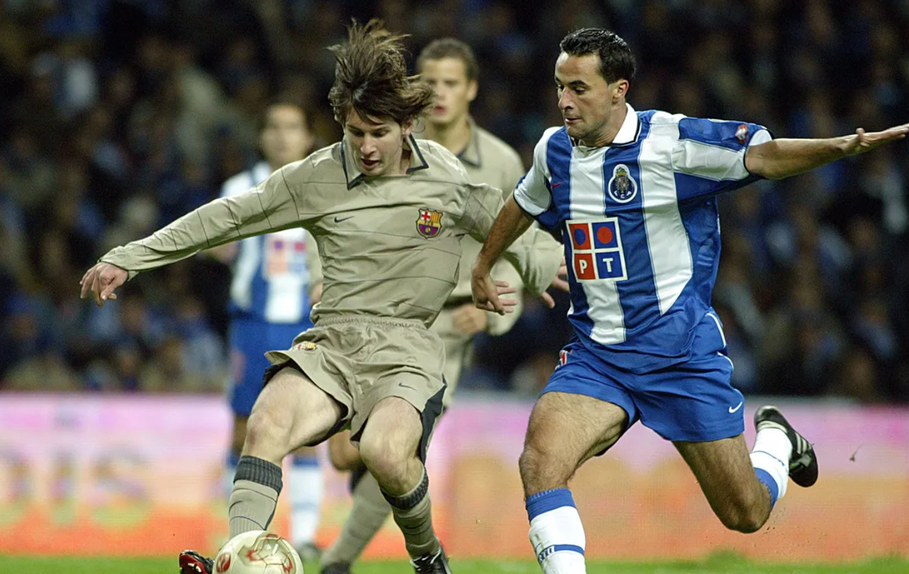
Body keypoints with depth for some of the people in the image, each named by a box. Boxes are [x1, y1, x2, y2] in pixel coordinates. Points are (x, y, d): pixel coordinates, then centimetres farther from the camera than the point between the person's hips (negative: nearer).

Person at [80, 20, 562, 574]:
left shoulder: (448, 175, 4)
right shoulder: (315, 178, 4)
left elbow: (502, 226, 24)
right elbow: (227, 217, 11)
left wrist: (542, 273, 41)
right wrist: (129, 257, 11)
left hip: (407, 344, -2)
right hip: (331, 341, 2)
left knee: (386, 450, -32)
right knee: (268, 424, -31)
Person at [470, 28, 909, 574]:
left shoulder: (672, 140, -13)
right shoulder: (555, 150, 4)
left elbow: (763, 155, -19)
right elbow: (525, 203, 26)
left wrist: (841, 146, -37)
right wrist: (483, 267, 41)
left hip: (683, 354, -4)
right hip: (596, 358, 4)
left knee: (746, 515, 5)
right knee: (541, 459, -25)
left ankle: (775, 439, 38)